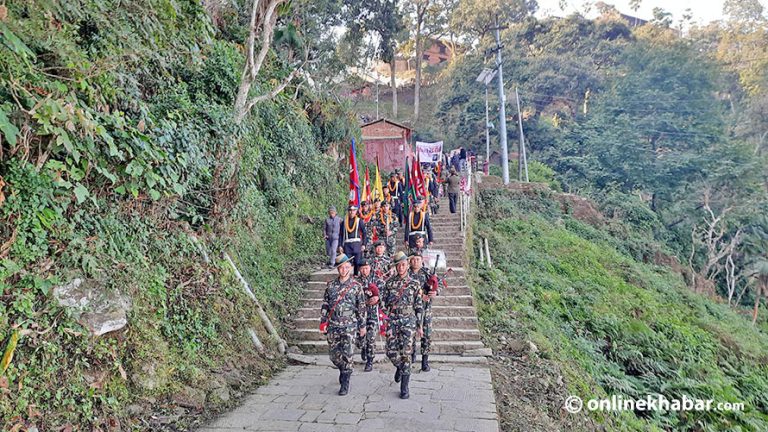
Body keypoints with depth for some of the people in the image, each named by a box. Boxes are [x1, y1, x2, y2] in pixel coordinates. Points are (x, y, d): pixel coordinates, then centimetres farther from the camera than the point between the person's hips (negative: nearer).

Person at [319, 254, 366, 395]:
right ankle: (344, 371, 36)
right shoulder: (331, 285, 5)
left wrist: (362, 325, 3)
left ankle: (345, 383, 6)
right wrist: (323, 322, 4)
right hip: (332, 326, 3)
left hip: (349, 326, -3)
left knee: (346, 355, -5)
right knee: (333, 354, 9)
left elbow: (361, 308, 2)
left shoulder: (356, 286, -1)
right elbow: (325, 305, 9)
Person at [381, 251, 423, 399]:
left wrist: (419, 325, 3)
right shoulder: (389, 283, 5)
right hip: (392, 320, 2)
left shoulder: (414, 283, 2)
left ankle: (404, 388, 5)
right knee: (391, 352, 1)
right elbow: (383, 302, 6)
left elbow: (418, 306, 4)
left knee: (405, 353, -4)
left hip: (408, 321, -2)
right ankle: (400, 368, 36)